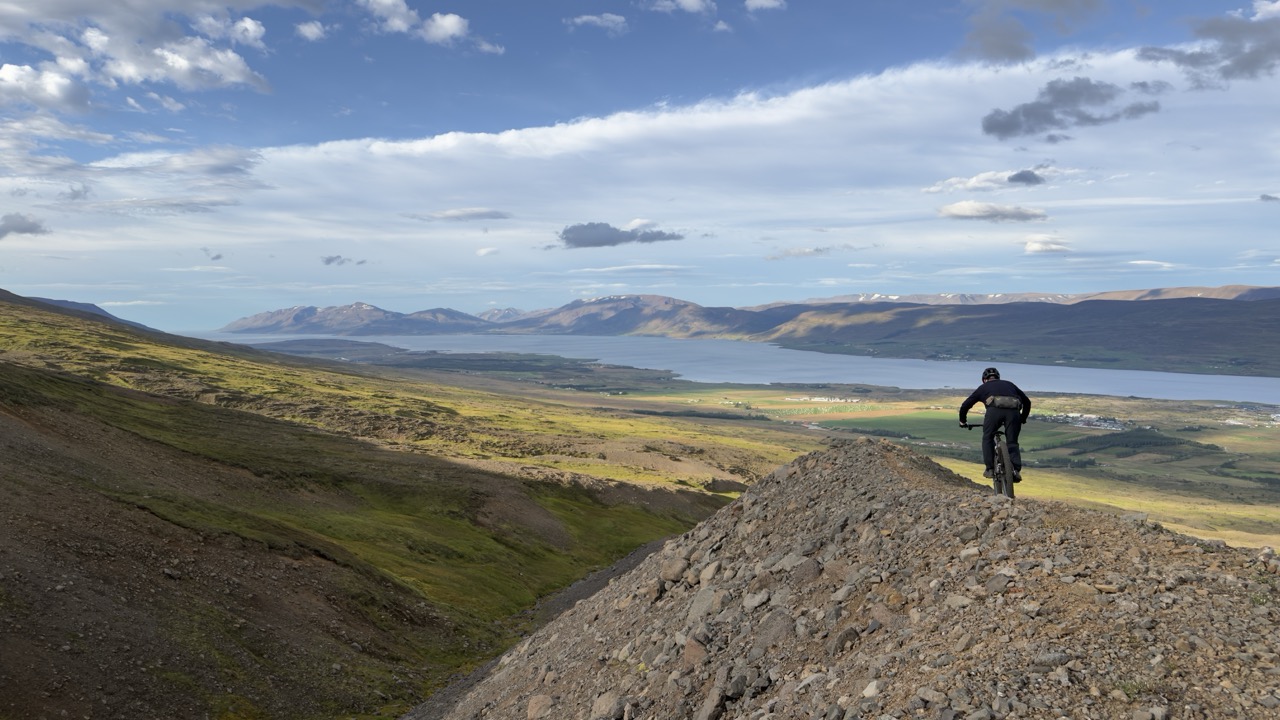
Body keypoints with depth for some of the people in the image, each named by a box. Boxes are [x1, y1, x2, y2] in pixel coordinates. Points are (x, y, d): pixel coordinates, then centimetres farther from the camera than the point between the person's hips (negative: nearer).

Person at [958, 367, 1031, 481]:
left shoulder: (983, 387, 32)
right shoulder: (1009, 384, 38)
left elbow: (965, 405, 30)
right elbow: (1027, 401, 36)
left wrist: (962, 421, 44)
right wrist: (1022, 419, 47)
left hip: (995, 409, -2)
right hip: (1013, 410, 2)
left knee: (988, 438, 19)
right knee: (1012, 442, 15)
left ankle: (990, 469, 12)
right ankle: (1016, 470, -2)